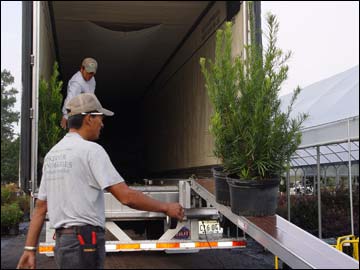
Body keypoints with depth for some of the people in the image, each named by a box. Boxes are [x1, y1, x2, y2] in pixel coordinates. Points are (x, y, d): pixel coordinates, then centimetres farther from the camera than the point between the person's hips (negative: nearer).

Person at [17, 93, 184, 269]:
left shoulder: (52, 154, 12)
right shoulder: (91, 150, -12)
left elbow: (40, 206, 12)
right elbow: (126, 197, -18)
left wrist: (30, 249, 14)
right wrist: (166, 207, -7)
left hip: (62, 241, 8)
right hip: (85, 242, -8)